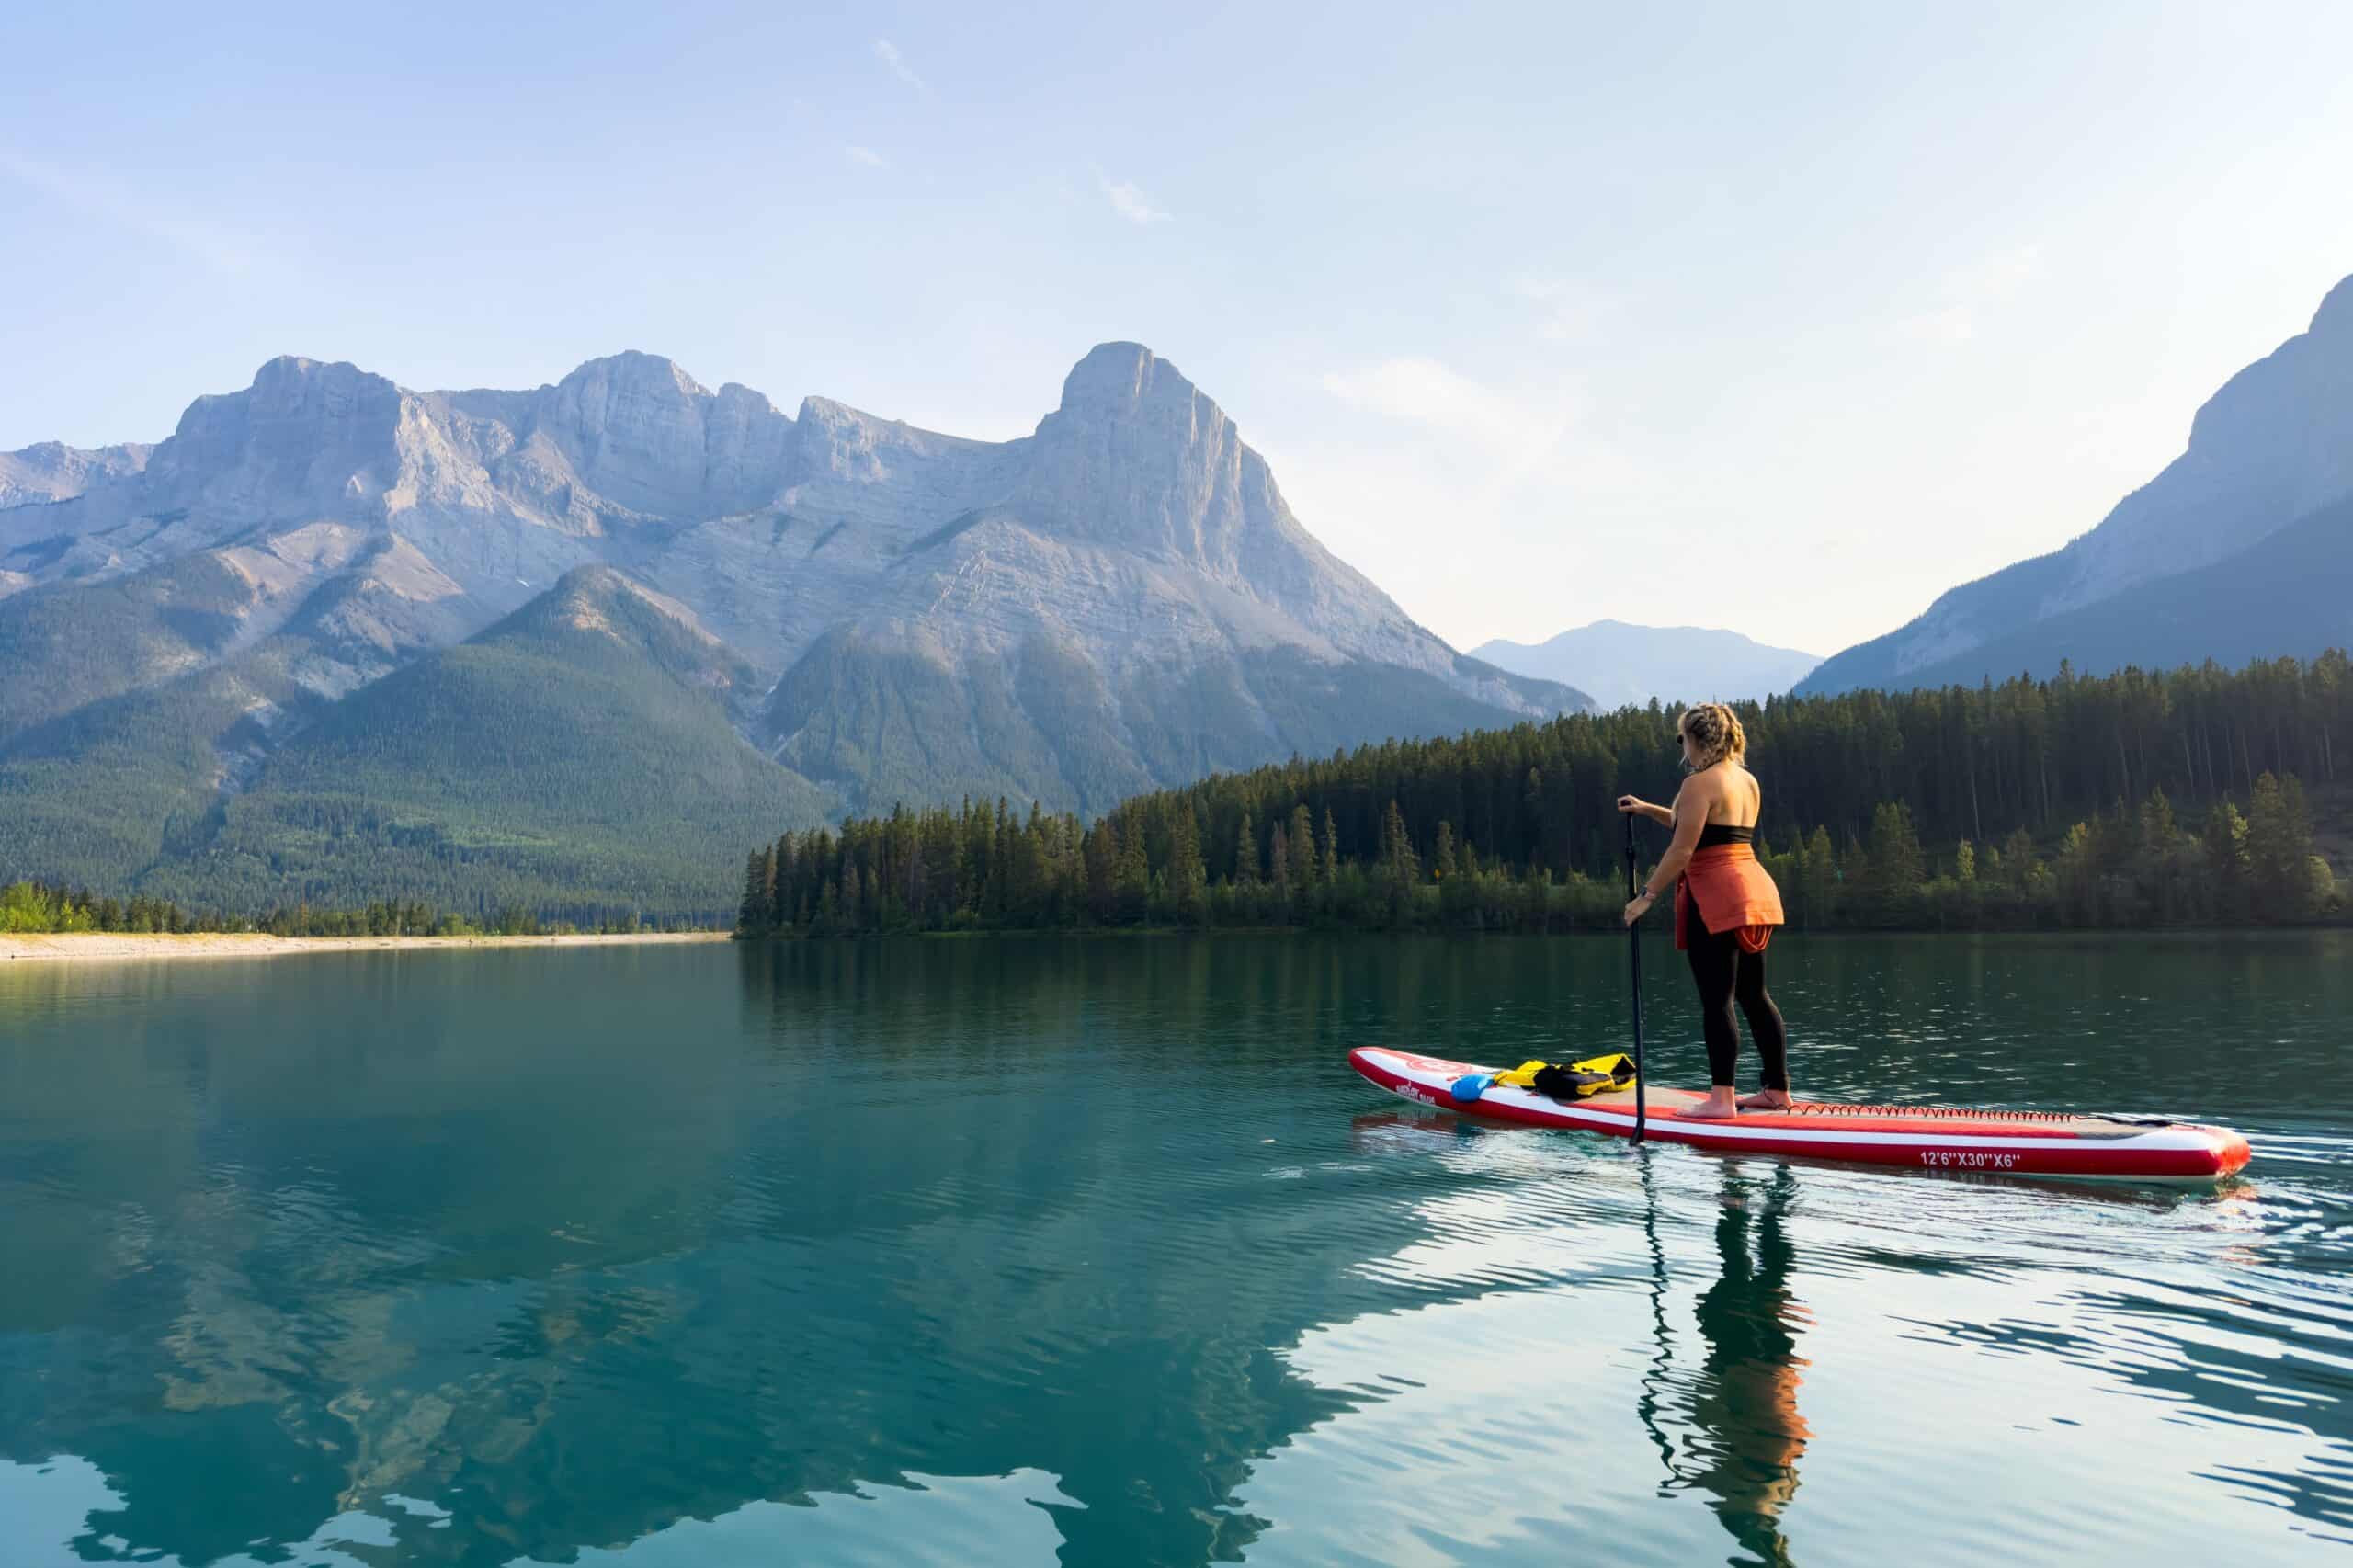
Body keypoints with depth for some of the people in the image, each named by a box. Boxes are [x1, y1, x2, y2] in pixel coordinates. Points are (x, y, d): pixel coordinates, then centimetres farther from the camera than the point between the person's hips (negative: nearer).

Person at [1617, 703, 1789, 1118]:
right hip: (1755, 892, 9)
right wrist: (1647, 809, 26)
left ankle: (1721, 1099, -3)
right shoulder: (1749, 782, 15)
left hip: (1715, 897, -9)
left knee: (1716, 1000, -5)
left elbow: (1682, 850, -16)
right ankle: (1778, 1089, 20)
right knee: (1754, 995, 15)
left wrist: (1647, 895, -10)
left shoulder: (1699, 784, -12)